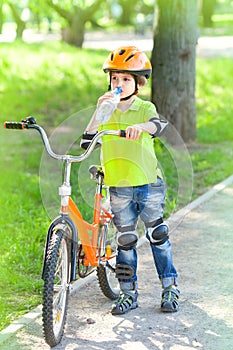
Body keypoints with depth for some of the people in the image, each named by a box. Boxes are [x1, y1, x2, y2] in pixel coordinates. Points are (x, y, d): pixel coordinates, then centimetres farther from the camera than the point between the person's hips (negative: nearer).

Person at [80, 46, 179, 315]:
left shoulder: (145, 108, -2)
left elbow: (158, 125, -25)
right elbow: (87, 142, -4)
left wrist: (140, 126, -47)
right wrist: (99, 111, -14)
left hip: (149, 184, -2)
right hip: (118, 187, 2)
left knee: (158, 235, 6)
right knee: (125, 240, 6)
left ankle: (170, 287, 18)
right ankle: (128, 292, 16)